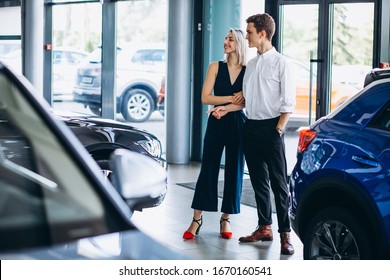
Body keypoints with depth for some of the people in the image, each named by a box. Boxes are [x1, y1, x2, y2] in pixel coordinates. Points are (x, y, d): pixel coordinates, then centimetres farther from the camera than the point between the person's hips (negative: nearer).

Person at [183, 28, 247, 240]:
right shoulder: (216, 67, 3)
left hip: (238, 125, 1)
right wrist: (231, 98, -11)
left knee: (234, 171, 4)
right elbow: (205, 98, -4)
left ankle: (226, 219, 15)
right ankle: (197, 219, 4)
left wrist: (224, 107, -11)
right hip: (216, 124, -1)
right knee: (208, 169, 0)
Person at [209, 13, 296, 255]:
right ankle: (264, 228, 21)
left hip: (271, 127, -7)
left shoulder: (281, 63, -7)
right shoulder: (251, 64, 14)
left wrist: (279, 129, -14)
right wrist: (226, 109, 7)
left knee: (278, 182, -5)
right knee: (258, 180, 12)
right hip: (251, 126, 7)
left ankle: (285, 234, -1)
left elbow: (288, 103, -9)